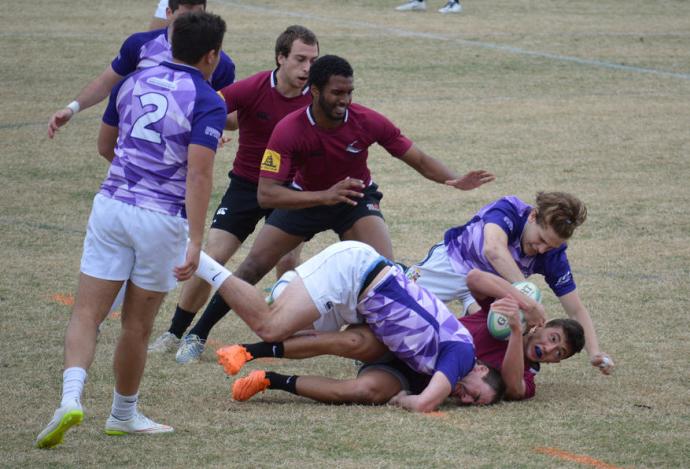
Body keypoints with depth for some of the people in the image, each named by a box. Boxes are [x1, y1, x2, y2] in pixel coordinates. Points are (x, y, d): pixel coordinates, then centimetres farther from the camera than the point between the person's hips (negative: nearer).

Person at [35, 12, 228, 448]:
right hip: (162, 220, -3)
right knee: (137, 325, 11)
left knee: (88, 313, 1)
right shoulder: (208, 103, -8)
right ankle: (124, 415, 26)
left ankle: (71, 397, -21)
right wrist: (195, 243, -20)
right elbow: (198, 174, -18)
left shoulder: (133, 83, 10)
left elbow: (105, 144, 21)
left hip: (112, 204, 3)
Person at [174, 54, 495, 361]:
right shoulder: (289, 131, -32)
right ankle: (199, 333, 12)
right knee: (254, 266, -5)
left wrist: (454, 181, -34)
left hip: (356, 197, 1)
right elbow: (265, 194, -37)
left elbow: (418, 159, -16)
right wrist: (324, 196, -48)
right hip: (304, 198, -1)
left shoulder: (367, 122, -27)